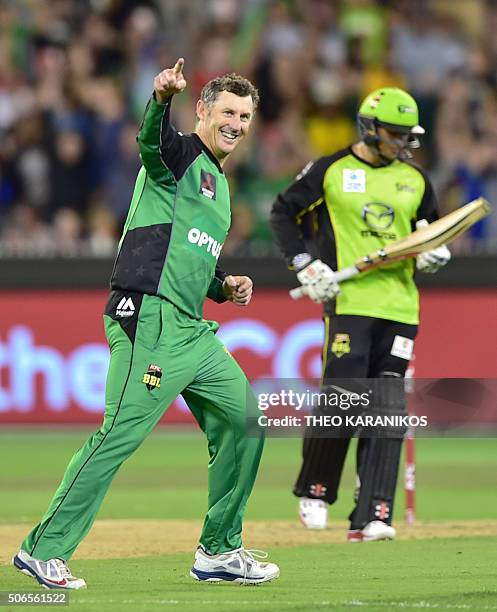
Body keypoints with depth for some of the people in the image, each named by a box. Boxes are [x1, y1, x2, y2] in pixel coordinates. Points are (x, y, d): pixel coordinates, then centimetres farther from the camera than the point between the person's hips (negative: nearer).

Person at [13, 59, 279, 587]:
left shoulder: (217, 184, 25)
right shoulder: (179, 156, -2)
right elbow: (151, 139, -28)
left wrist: (223, 287, 15)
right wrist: (162, 98, -49)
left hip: (191, 329, 9)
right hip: (149, 320, -9)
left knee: (243, 419, 8)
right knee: (122, 432, -14)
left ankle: (219, 551, 17)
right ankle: (43, 548, -9)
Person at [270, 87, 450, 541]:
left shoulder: (415, 179, 13)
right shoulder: (331, 171, 1)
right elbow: (284, 213, 7)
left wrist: (435, 255, 2)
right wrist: (305, 265, -4)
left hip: (400, 307, 4)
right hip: (349, 302, -4)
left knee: (387, 410, -3)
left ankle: (371, 517, -4)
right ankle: (314, 491, 12)